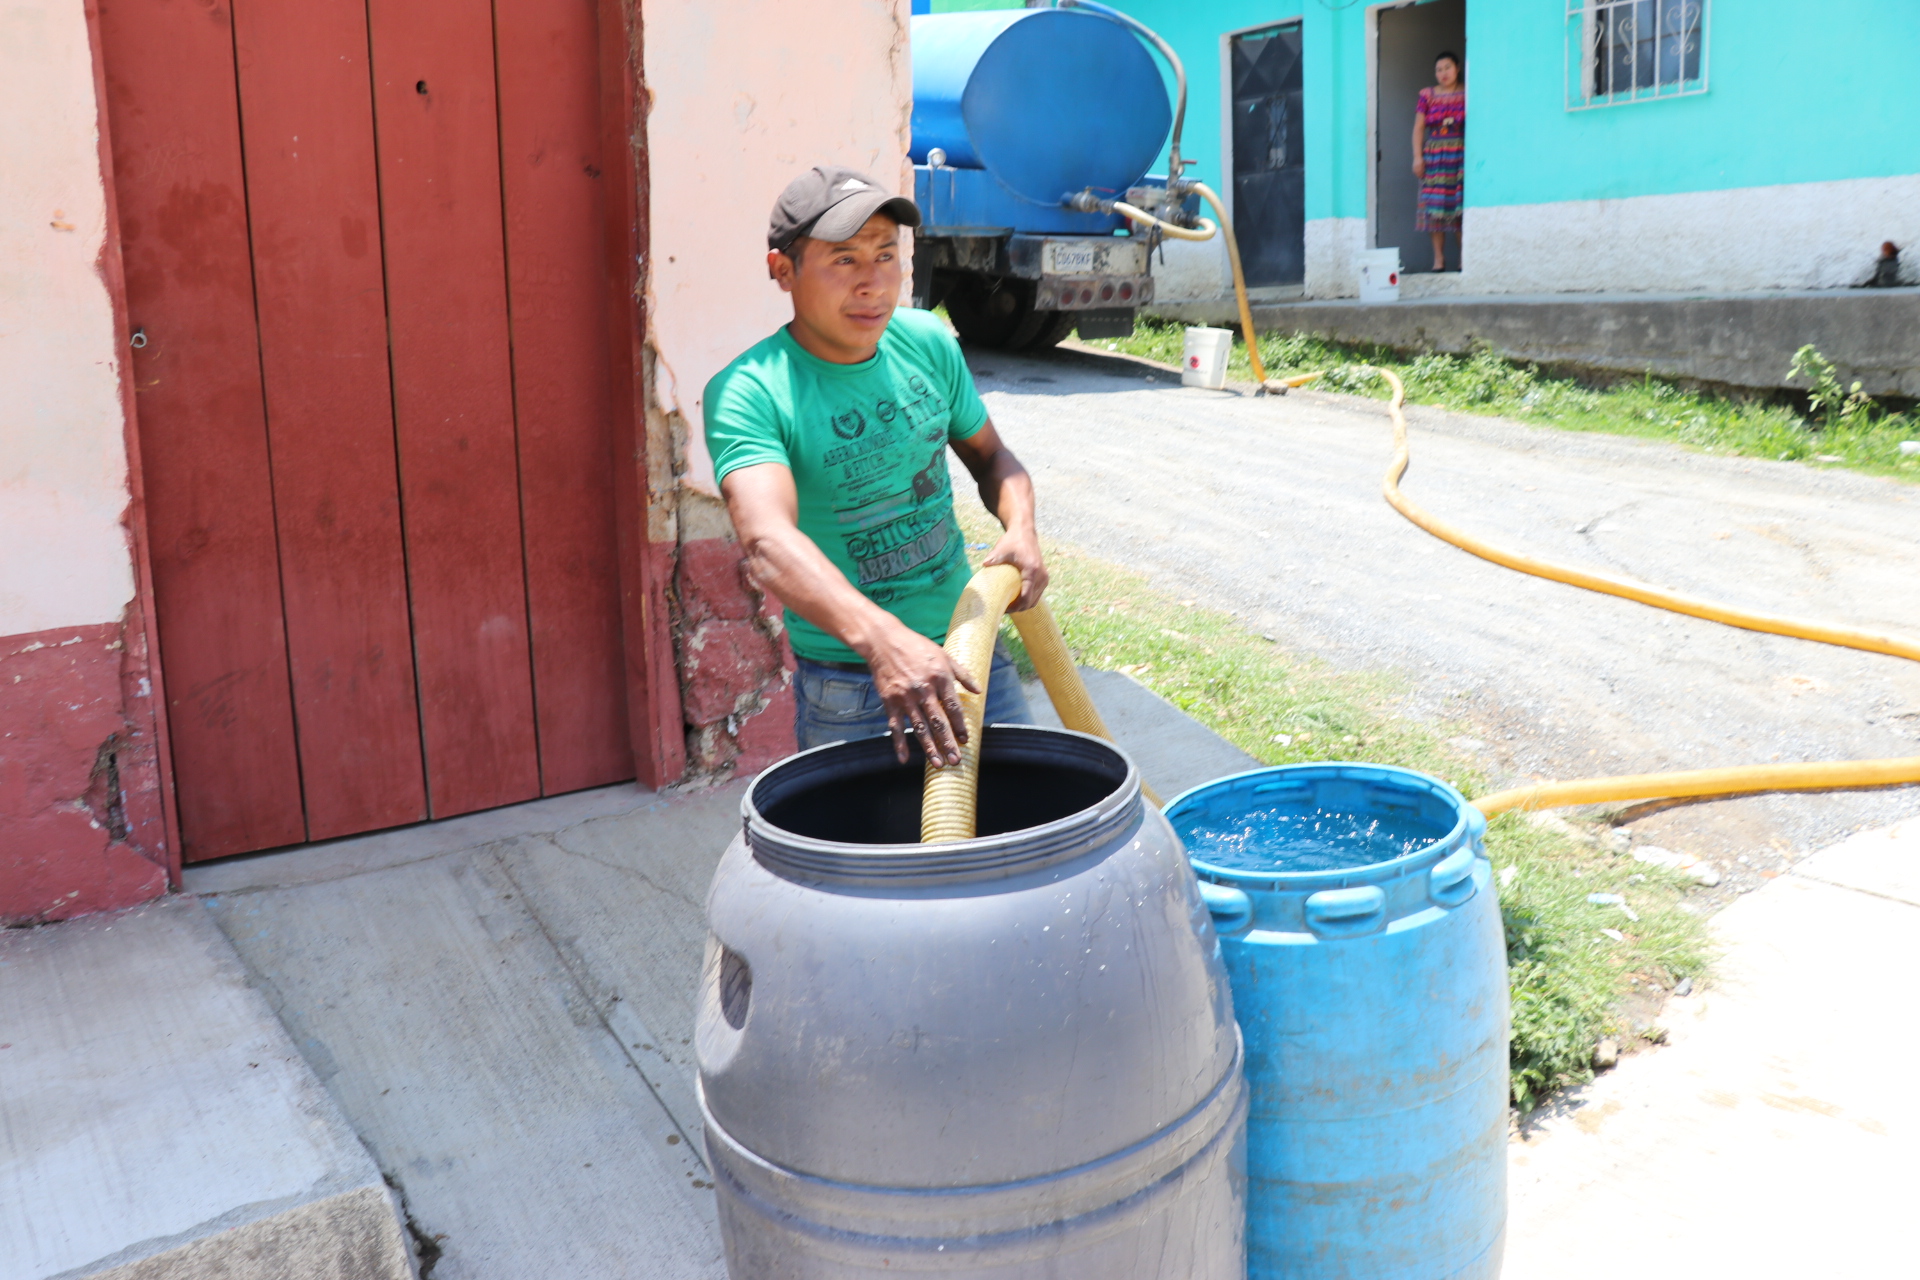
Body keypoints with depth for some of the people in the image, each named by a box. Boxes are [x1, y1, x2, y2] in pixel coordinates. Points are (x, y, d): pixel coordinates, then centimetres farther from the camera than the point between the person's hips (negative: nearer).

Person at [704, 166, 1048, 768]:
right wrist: (882, 639, -50)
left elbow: (990, 455, 15)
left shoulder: (926, 340, -1)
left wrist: (1020, 530, -7)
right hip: (845, 687, -5)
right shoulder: (749, 392, -18)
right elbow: (767, 542, -35)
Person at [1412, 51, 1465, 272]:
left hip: (1461, 155, -1)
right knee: (1435, 206, -3)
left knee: (1462, 203, -5)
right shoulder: (1428, 95, 9)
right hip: (1434, 156, 1)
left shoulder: (1467, 93, 6)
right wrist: (1417, 157, -1)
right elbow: (1418, 127, 7)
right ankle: (1439, 258, 2)